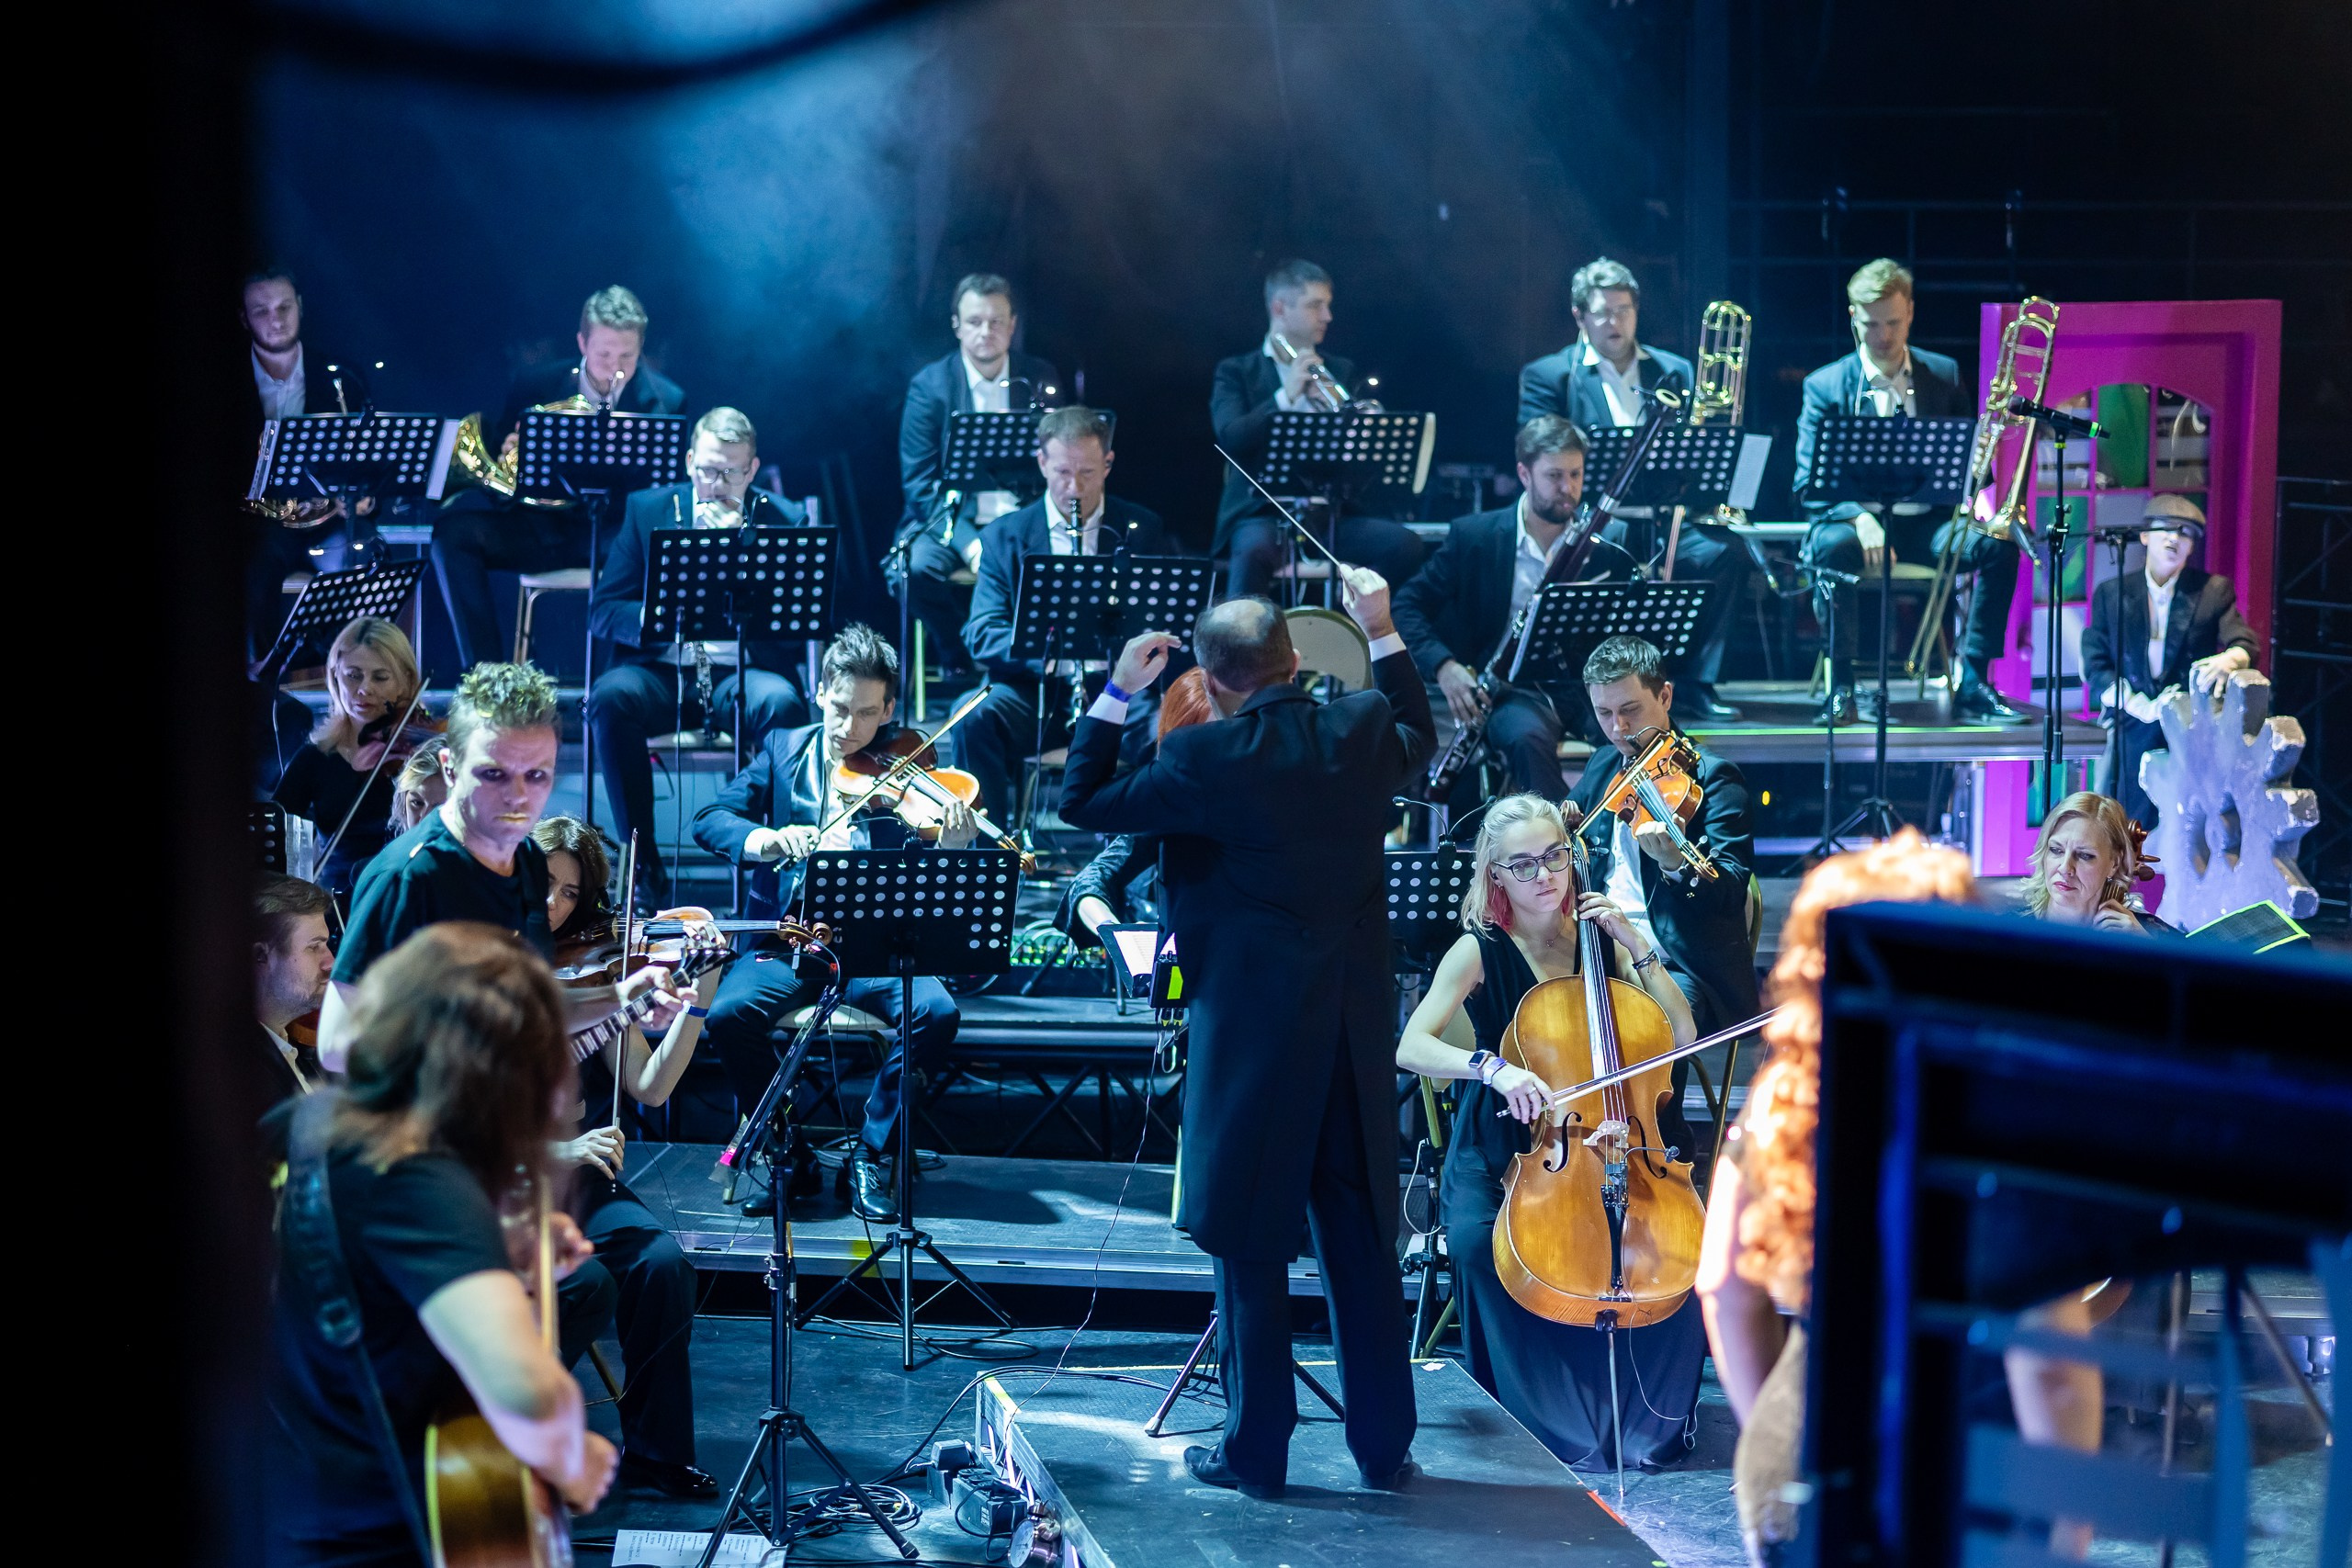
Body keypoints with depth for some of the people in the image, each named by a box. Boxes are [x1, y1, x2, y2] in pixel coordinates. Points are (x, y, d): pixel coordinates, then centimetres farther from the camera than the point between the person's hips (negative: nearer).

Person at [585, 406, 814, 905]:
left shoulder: (785, 520, 6)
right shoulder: (647, 509, 9)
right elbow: (603, 610, 4)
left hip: (743, 672, -1)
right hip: (661, 671, 1)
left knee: (782, 705, -35)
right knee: (611, 697, -32)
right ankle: (642, 860, -21)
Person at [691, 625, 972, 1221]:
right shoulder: (784, 750, 10)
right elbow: (710, 819, -1)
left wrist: (949, 850, -28)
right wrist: (765, 840, -22)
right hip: (788, 943, 1)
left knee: (936, 1012, -28)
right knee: (729, 1013, -27)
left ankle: (870, 1157, -9)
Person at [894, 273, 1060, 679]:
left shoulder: (1039, 380, 7)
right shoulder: (929, 386, -1)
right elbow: (920, 482, -5)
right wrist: (967, 543, -21)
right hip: (951, 523, -1)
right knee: (915, 569, -33)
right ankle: (957, 664, -8)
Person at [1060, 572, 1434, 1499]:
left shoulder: (1204, 760, -15)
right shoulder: (1362, 733, -1)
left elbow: (1082, 802, -4)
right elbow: (1421, 740, 24)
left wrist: (1118, 692, 1)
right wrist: (1383, 635, 27)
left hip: (1250, 1031, -5)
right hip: (1357, 1030, 5)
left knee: (1249, 1245, 5)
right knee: (1362, 1241, 12)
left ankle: (1257, 1450, 9)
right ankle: (1384, 1448, 17)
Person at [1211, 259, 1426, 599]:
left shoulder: (1341, 371, 18)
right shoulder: (1237, 372, 8)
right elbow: (1230, 439, -9)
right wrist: (1286, 396, -17)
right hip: (1263, 510, -4)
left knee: (1404, 545, -22)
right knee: (1254, 552, -38)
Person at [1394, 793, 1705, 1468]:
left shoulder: (1600, 943, 8)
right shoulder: (1479, 951, -3)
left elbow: (1681, 1035, 1)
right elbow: (1411, 1048, -17)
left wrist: (1637, 946, -6)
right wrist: (1491, 1067, -34)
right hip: (1498, 1151, -2)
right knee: (1474, 1241, -34)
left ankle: (1650, 1413, -7)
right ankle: (1535, 1412, -17)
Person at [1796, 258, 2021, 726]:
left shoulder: (1944, 374, 10)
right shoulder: (1824, 386, 2)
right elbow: (1810, 486, -6)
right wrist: (1859, 517, -25)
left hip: (1927, 524, 2)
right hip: (1859, 522, -2)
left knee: (1997, 545, -26)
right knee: (1832, 545, -37)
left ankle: (1973, 686, -19)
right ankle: (1842, 686, -27)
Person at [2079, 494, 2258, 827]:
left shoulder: (2214, 591, 8)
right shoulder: (2111, 594, 10)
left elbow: (2245, 645, -5)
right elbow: (2095, 666, 4)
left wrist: (2230, 659, -31)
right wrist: (2143, 709, -11)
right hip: (2132, 734, 1)